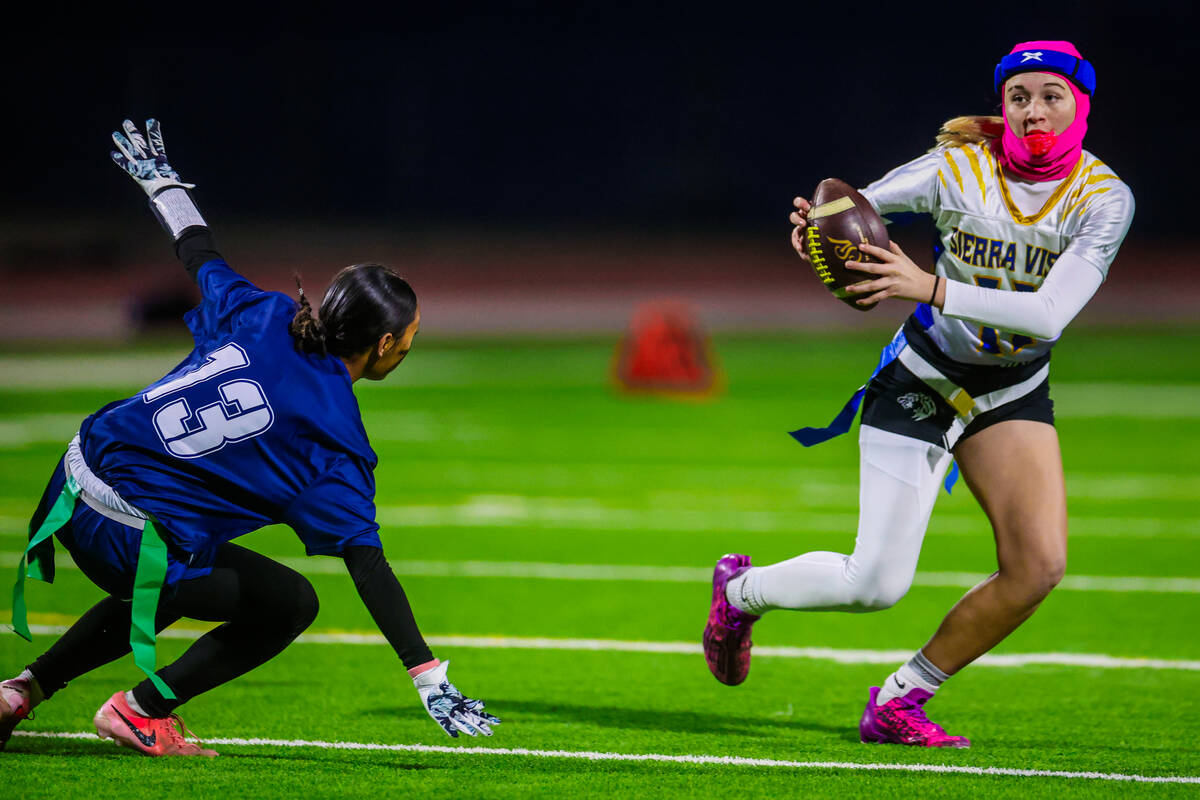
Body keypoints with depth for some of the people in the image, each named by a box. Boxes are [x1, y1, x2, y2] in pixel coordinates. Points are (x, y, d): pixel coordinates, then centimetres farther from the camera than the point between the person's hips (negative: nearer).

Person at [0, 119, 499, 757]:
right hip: (135, 539, -7)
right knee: (292, 603, 10)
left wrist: (159, 178, 40)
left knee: (160, 596, 35)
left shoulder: (262, 316, 1)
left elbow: (198, 253, 19)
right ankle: (142, 710, 10)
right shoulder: (335, 439, -13)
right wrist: (429, 681, -18)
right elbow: (366, 562, -17)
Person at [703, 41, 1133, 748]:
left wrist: (931, 287, -39)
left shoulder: (1104, 198, -16)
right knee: (877, 584, -9)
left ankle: (899, 703, 1)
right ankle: (742, 589, 23)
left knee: (1038, 566, -16)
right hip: (922, 382, -3)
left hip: (1015, 391, 3)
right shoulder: (959, 168, -17)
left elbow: (1050, 314, -30)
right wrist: (815, 227, -29)